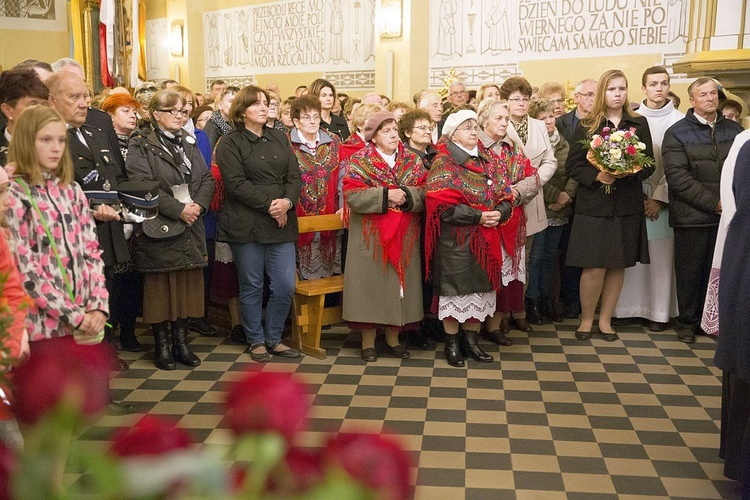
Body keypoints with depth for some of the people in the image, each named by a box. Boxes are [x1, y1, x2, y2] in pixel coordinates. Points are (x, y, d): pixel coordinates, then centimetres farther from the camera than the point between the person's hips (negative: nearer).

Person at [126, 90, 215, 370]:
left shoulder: (189, 144, 16)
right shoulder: (140, 147, -3)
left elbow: (207, 178, 9)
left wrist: (199, 204, -10)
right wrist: (178, 209, -20)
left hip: (190, 228, 6)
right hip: (158, 229, -5)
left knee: (188, 285, 8)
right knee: (160, 287, 2)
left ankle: (181, 342, 19)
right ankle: (162, 344, 14)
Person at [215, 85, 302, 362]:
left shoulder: (279, 138, 14)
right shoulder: (230, 143, -2)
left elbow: (294, 176, 7)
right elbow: (236, 184, -12)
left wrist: (288, 201, -12)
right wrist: (269, 204, -16)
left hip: (281, 223, 4)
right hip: (246, 225, -4)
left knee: (286, 285, 2)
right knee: (251, 286, 5)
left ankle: (273, 339, 20)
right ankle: (256, 341, 21)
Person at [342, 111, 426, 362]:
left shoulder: (412, 160, 8)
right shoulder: (360, 161, -3)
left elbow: (424, 192, 0)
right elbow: (352, 195, -14)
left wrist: (407, 196, -20)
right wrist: (385, 195, -19)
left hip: (404, 236, 4)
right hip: (371, 235, -3)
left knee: (398, 281, 8)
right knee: (371, 282, 1)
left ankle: (393, 338, 22)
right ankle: (368, 341, 12)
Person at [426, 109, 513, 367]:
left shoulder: (488, 160, 12)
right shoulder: (444, 162, -7)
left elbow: (504, 195, 8)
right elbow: (443, 205, -17)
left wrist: (499, 213, -13)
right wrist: (479, 216, -18)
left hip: (485, 238, 6)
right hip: (454, 239, -6)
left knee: (480, 287, 10)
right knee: (455, 287, 1)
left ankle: (472, 340, 23)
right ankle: (451, 343, 14)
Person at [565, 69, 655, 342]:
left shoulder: (639, 124, 7)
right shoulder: (586, 126, 2)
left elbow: (648, 164, 5)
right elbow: (572, 164, -1)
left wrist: (630, 172, -15)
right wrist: (596, 176, -17)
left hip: (627, 206, 3)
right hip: (594, 204, -2)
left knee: (618, 266, 7)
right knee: (594, 267, -5)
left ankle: (605, 319, 21)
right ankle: (586, 319, 14)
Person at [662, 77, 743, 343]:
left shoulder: (734, 129, 11)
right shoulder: (676, 133, -1)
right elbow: (677, 177, -11)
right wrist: (714, 203, -14)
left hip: (727, 215, 3)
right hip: (692, 217, -3)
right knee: (690, 272, 5)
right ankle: (688, 322, 18)